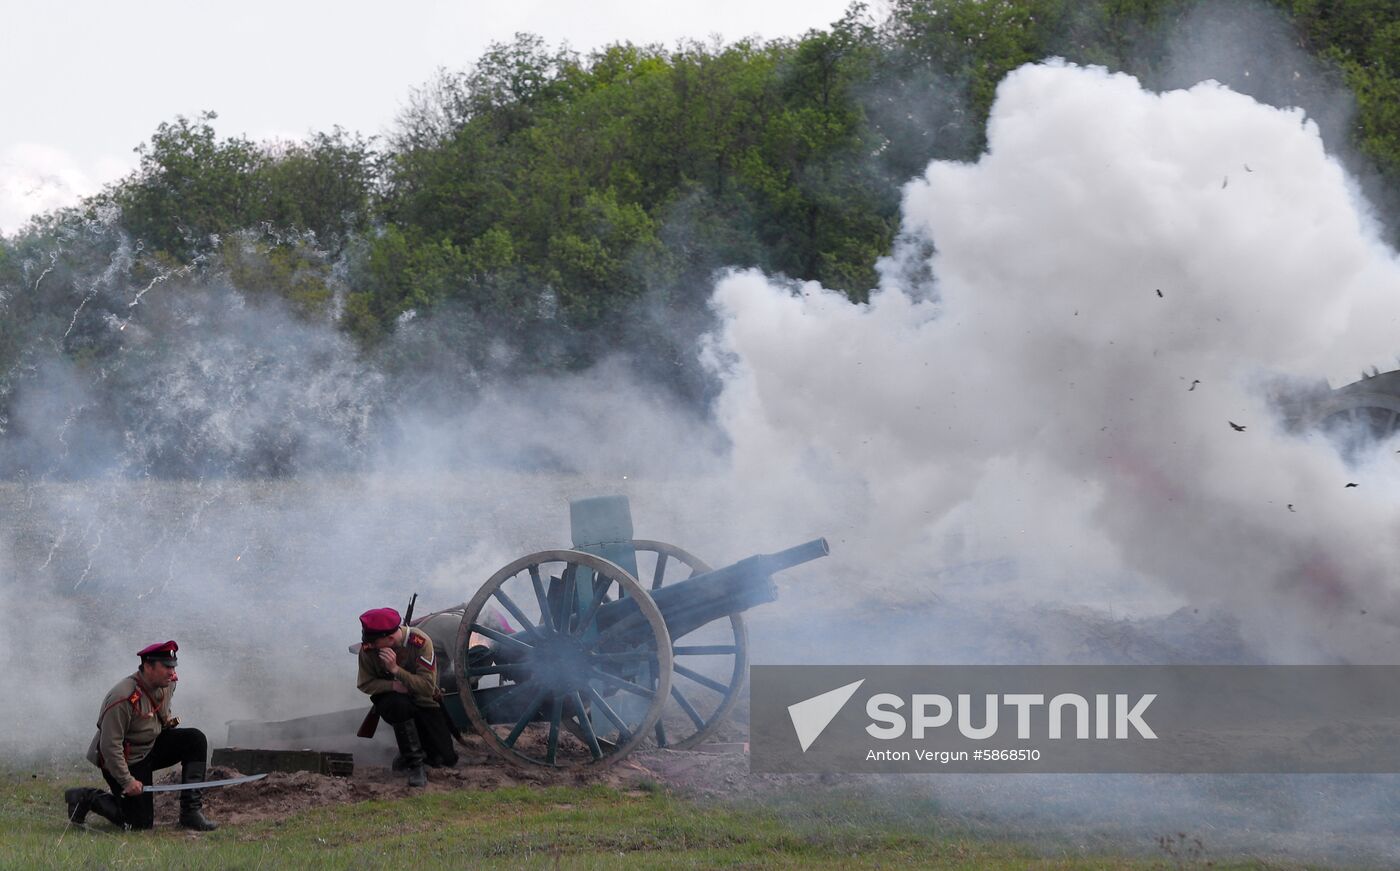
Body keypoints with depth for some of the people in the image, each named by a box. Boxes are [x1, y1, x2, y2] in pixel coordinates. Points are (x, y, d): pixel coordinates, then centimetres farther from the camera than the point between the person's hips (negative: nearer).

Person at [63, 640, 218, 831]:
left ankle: (191, 811, -6)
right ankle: (88, 799, 11)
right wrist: (127, 781, -25)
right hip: (127, 761, -8)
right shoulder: (124, 698, -30)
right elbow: (110, 745, -27)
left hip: (151, 747, 8)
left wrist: (168, 720, 4)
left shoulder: (167, 684, -5)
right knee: (140, 822, -9)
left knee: (196, 740, -8)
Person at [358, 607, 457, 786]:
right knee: (400, 704, -39)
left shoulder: (420, 642, -25)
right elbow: (365, 684, -10)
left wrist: (396, 670, -38)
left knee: (446, 759, -7)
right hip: (391, 700, 0)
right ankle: (414, 764, -22)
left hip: (423, 702, 0)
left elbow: (428, 687, -28)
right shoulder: (368, 647, -19)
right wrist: (393, 685, -27)